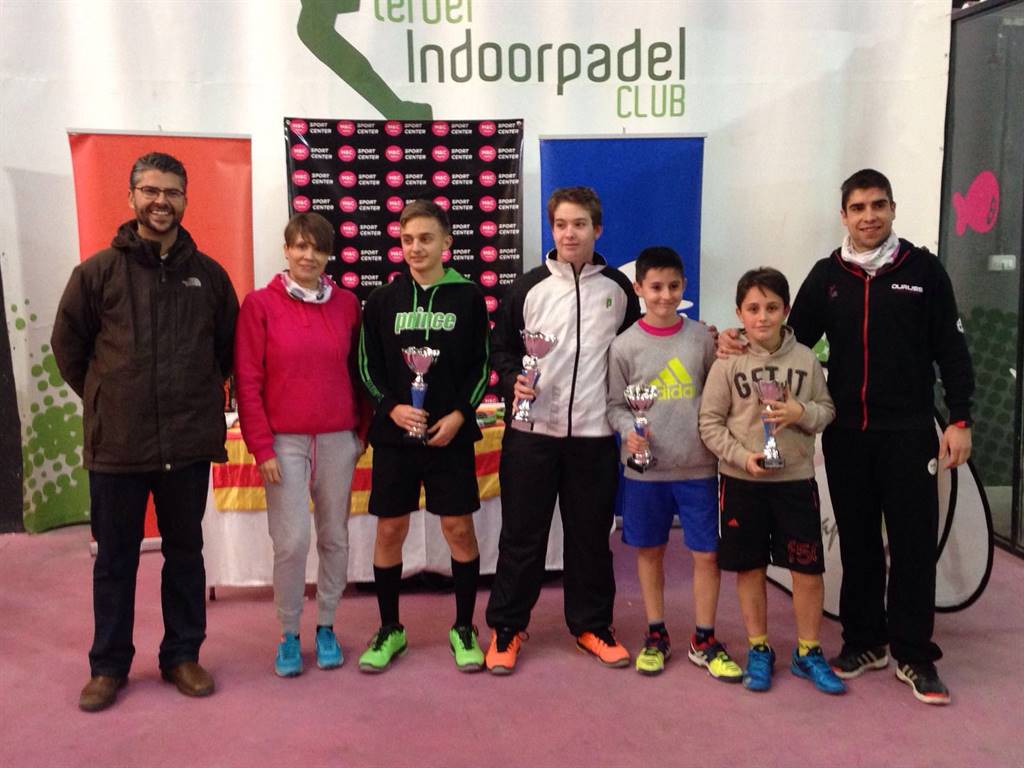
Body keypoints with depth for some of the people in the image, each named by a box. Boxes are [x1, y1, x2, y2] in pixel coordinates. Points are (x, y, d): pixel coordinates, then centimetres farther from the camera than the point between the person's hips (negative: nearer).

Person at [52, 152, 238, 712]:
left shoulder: (208, 274, 4)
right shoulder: (98, 271, -2)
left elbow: (229, 347, 14)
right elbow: (67, 345, 6)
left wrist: (200, 396, 10)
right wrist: (106, 400, 7)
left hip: (189, 443, 2)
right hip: (116, 445, -1)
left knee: (185, 553, 13)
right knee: (115, 559, 11)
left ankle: (183, 655, 28)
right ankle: (109, 665, 26)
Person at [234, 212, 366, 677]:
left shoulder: (346, 304, 4)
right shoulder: (260, 304, -3)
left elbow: (358, 371, 10)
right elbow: (247, 382, -4)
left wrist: (362, 429, 7)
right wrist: (261, 447, -7)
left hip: (338, 439, 3)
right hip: (285, 442, -2)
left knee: (334, 537, 10)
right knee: (292, 542, -3)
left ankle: (326, 628, 27)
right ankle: (289, 634, 18)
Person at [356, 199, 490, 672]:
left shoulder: (467, 297, 1)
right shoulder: (383, 299, 5)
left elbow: (481, 366, 3)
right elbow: (367, 366, 6)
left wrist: (460, 414, -10)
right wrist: (391, 407, -10)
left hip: (451, 433, -1)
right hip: (394, 432, 1)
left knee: (459, 527, 3)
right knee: (389, 529, 5)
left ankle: (464, 628, 20)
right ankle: (389, 630, 22)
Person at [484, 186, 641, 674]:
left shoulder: (618, 288, 6)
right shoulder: (528, 287, 2)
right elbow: (502, 347, 8)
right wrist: (513, 380, -11)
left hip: (595, 433, 1)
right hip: (532, 431, -1)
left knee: (591, 535, 10)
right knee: (522, 534, 5)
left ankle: (591, 625, 26)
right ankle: (506, 627, 18)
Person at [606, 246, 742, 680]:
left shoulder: (701, 338, 1)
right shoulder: (625, 346, -2)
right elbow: (615, 405, 3)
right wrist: (628, 431, -17)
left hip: (699, 467, 1)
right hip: (645, 469, 0)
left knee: (708, 553, 4)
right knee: (650, 551, 11)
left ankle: (704, 641, 21)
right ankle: (656, 635, 28)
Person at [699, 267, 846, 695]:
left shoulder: (806, 360, 1)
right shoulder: (727, 363, -5)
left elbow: (827, 411, 8)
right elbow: (710, 423, -4)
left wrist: (803, 412, -13)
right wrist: (742, 456, -17)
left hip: (796, 479, 2)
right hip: (742, 481, -1)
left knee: (809, 569, 4)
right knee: (750, 568, 10)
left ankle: (808, 654, 23)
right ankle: (759, 652, 27)